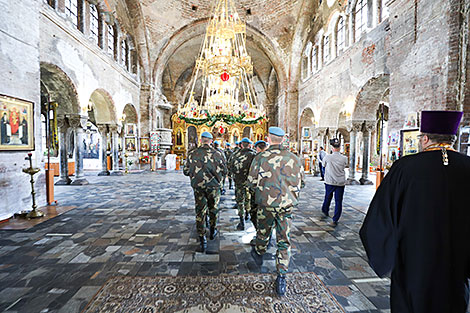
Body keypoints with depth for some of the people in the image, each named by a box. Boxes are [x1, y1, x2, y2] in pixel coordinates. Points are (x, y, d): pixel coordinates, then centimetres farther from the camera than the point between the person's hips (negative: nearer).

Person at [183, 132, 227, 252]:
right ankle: (213, 231, 37)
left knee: (200, 212, 8)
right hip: (213, 186, 0)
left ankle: (202, 239, 10)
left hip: (198, 187, 1)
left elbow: (185, 171, 1)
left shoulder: (192, 154, -5)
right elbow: (224, 171, -3)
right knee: (213, 209, 20)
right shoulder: (217, 154, -8)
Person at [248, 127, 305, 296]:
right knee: (284, 241, 10)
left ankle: (258, 253, 49)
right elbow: (299, 183, 6)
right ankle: (281, 277, 15)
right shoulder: (294, 159, -2)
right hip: (287, 204, 1)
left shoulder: (260, 158, -10)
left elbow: (251, 182, -4)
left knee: (263, 232, 22)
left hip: (266, 203, -1)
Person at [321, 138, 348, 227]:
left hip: (329, 182, 1)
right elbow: (346, 166, 11)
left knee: (328, 198, 21)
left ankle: (325, 211, 44)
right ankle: (335, 221, 5)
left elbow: (324, 164, 8)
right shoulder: (344, 158, -8)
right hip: (341, 183, 0)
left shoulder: (327, 157, -10)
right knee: (338, 201, 5)